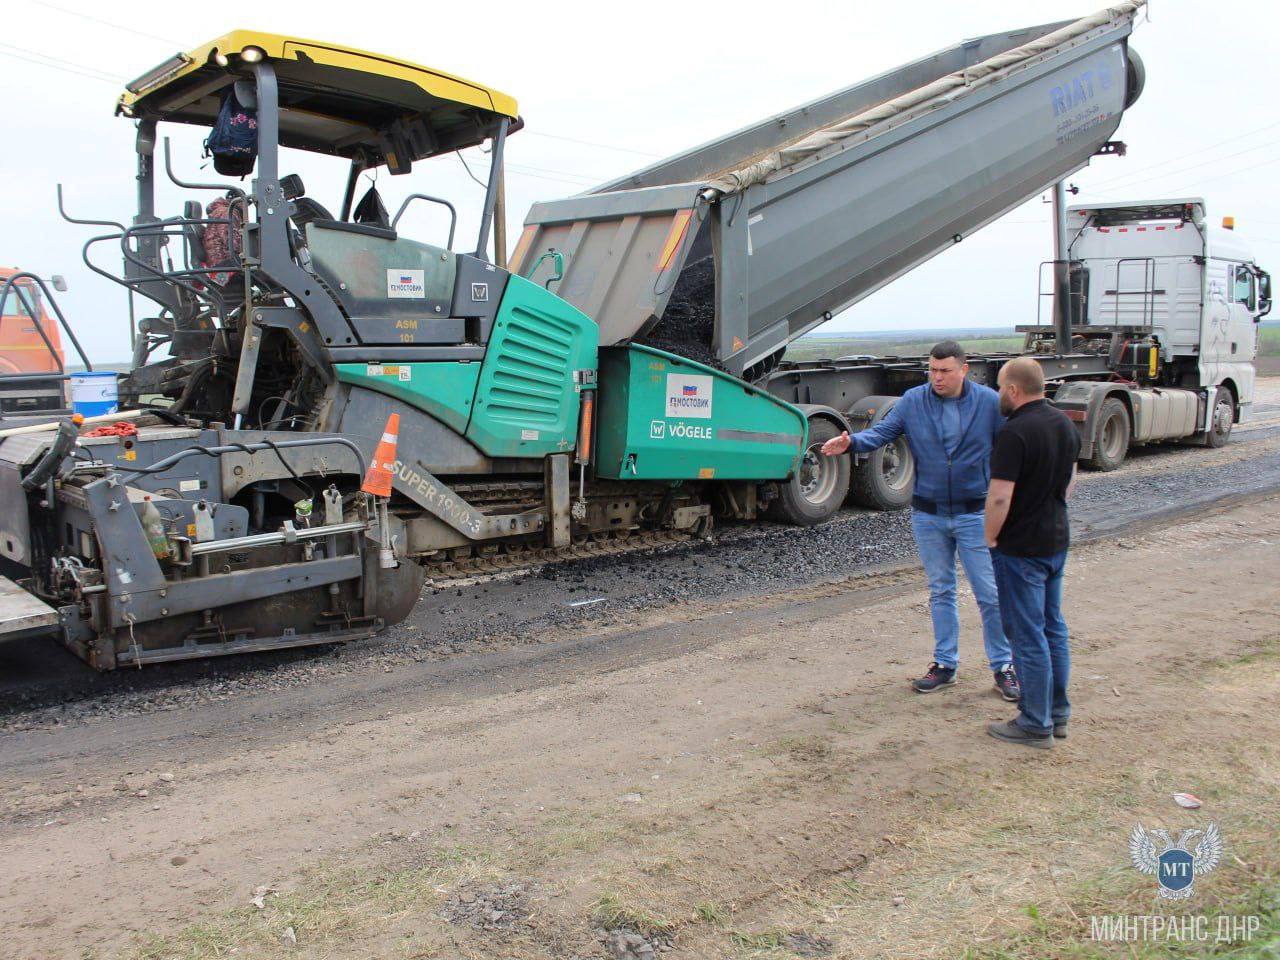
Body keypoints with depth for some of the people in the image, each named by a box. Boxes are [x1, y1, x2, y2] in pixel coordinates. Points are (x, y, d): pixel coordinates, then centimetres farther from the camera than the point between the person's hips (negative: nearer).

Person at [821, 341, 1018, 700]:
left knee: (990, 594, 1)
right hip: (928, 515, 2)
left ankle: (1003, 666, 17)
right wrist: (851, 442, -29)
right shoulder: (913, 401, -2)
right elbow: (882, 431, -9)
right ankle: (945, 664, 26)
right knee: (940, 591, 14)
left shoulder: (989, 402, -5)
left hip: (974, 513, -2)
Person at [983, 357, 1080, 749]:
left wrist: (991, 539, -10)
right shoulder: (1065, 423, 6)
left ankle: (1035, 724, 8)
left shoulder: (1015, 432, -22)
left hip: (1021, 548, -9)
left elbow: (1000, 498, -24)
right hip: (1057, 541, 9)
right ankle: (1057, 713, 27)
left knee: (1027, 635, 0)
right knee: (1053, 628, 17)